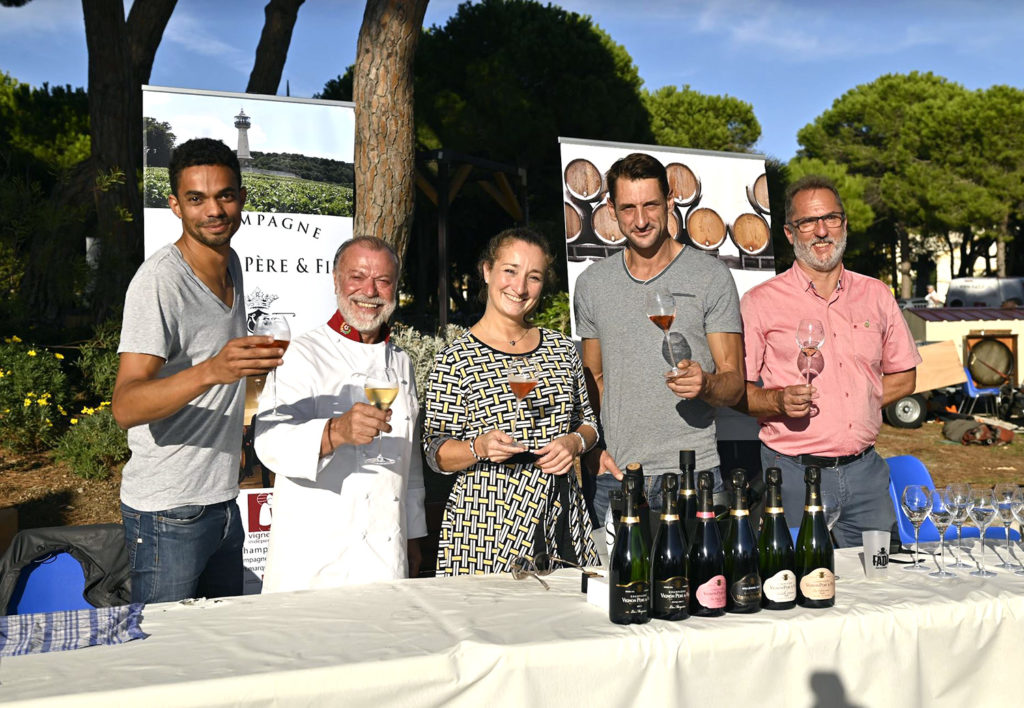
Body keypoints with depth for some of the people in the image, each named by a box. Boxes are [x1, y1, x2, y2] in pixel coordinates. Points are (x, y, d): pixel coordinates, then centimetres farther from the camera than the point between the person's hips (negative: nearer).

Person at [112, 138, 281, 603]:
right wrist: (211, 371, -42)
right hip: (167, 513, -8)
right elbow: (125, 407, -29)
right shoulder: (160, 280, -17)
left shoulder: (231, 264, 8)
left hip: (223, 502, 8)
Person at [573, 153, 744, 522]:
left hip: (693, 473, -2)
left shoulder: (712, 276, -1)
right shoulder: (591, 284, 9)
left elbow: (734, 383, 0)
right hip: (615, 474, 3)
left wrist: (705, 383, -23)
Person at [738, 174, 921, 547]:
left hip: (865, 472, 4)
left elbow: (903, 377, 18)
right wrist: (779, 401, -21)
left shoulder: (876, 296, 11)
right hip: (793, 474, -4)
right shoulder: (760, 302, -2)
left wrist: (860, 402, 3)